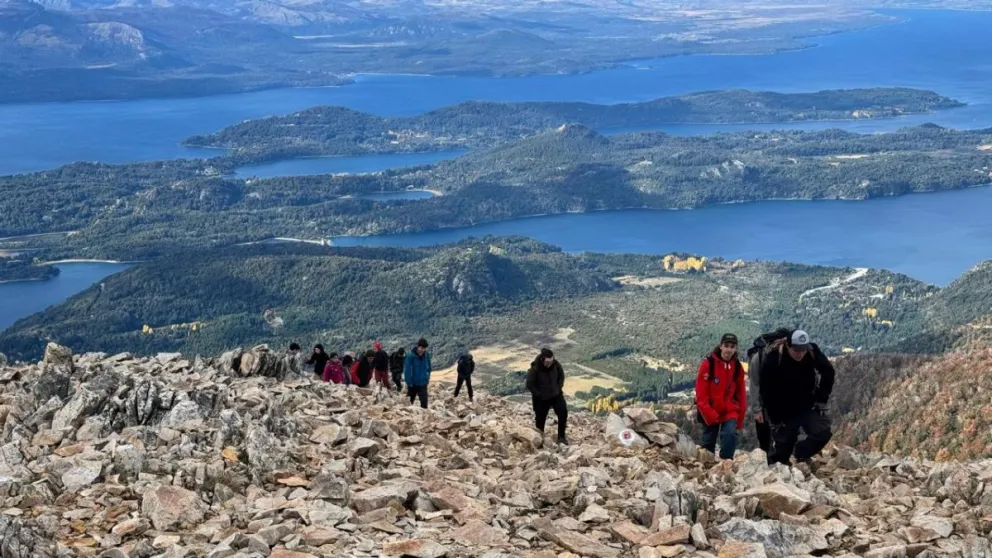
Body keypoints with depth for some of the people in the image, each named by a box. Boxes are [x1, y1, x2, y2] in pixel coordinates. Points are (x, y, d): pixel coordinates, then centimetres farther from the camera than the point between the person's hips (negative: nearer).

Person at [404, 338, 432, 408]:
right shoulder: (411, 356, -18)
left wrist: (428, 376, 8)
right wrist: (409, 383, -18)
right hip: (412, 383, -2)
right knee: (410, 401, 18)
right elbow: (407, 370, -18)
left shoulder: (427, 355, -6)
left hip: (423, 383, 2)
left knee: (424, 403, -9)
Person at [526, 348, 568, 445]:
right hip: (541, 398, -3)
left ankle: (561, 437, 9)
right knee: (540, 419, 6)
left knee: (563, 413, -7)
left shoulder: (556, 364, -14)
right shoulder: (535, 369, -26)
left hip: (556, 395, 3)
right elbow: (529, 385, -17)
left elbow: (561, 376, 6)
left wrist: (558, 388, -2)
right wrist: (539, 395, -16)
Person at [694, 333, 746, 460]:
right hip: (710, 413, -2)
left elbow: (741, 393, 5)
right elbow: (701, 393, -14)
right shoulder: (708, 364, -15)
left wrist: (740, 418, 6)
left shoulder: (738, 366, -3)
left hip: (730, 411, 2)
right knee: (708, 443, 10)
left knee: (730, 435, -22)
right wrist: (709, 414, -18)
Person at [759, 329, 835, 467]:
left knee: (823, 432, -17)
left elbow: (828, 373, 4)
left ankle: (801, 453, 9)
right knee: (781, 450, -3)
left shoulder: (813, 352, -15)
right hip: (784, 412, -3)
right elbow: (766, 392, -15)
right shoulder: (773, 359, -24)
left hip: (808, 406, 3)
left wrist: (821, 399, -1)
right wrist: (775, 419, -11)